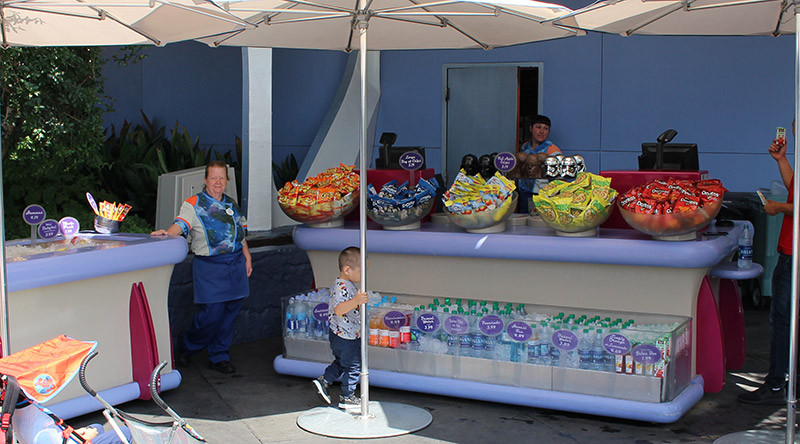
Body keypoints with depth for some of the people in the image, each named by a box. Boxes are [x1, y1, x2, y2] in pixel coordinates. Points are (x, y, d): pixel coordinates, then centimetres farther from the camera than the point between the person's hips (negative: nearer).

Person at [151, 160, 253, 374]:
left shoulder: (231, 204, 16)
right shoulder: (193, 204, -2)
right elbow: (180, 226, -17)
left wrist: (247, 258, 16)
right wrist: (166, 233, -38)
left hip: (235, 263, 6)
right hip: (209, 266, -6)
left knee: (230, 311, 7)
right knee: (212, 313, -9)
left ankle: (219, 357, 19)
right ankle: (186, 347, 17)